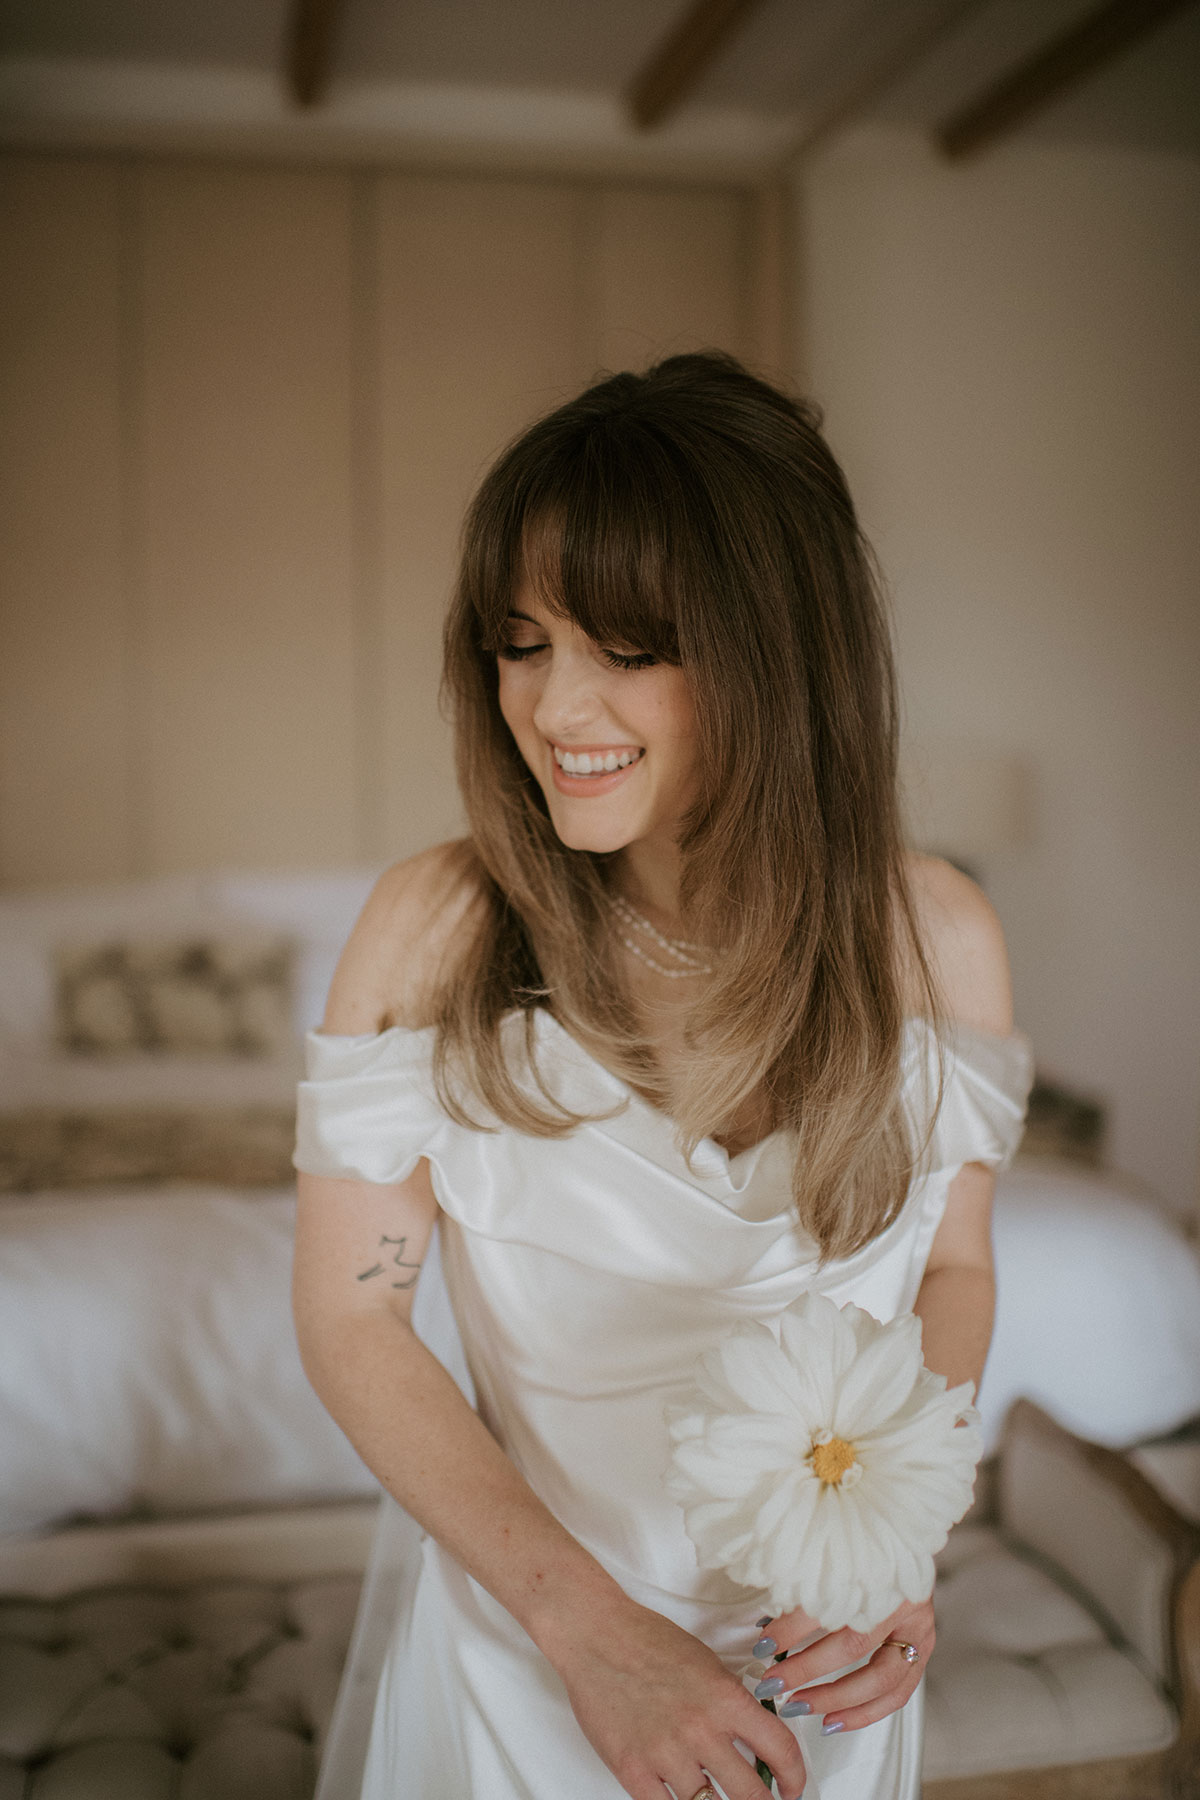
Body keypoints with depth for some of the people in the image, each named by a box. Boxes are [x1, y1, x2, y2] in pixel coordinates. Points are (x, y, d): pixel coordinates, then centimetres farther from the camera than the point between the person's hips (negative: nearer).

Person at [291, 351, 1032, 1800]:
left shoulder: (934, 938, -14)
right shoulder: (438, 926, -19)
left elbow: (954, 1266, 0)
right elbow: (348, 1314, -14)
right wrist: (588, 1624, -20)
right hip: (518, 1639, -1)